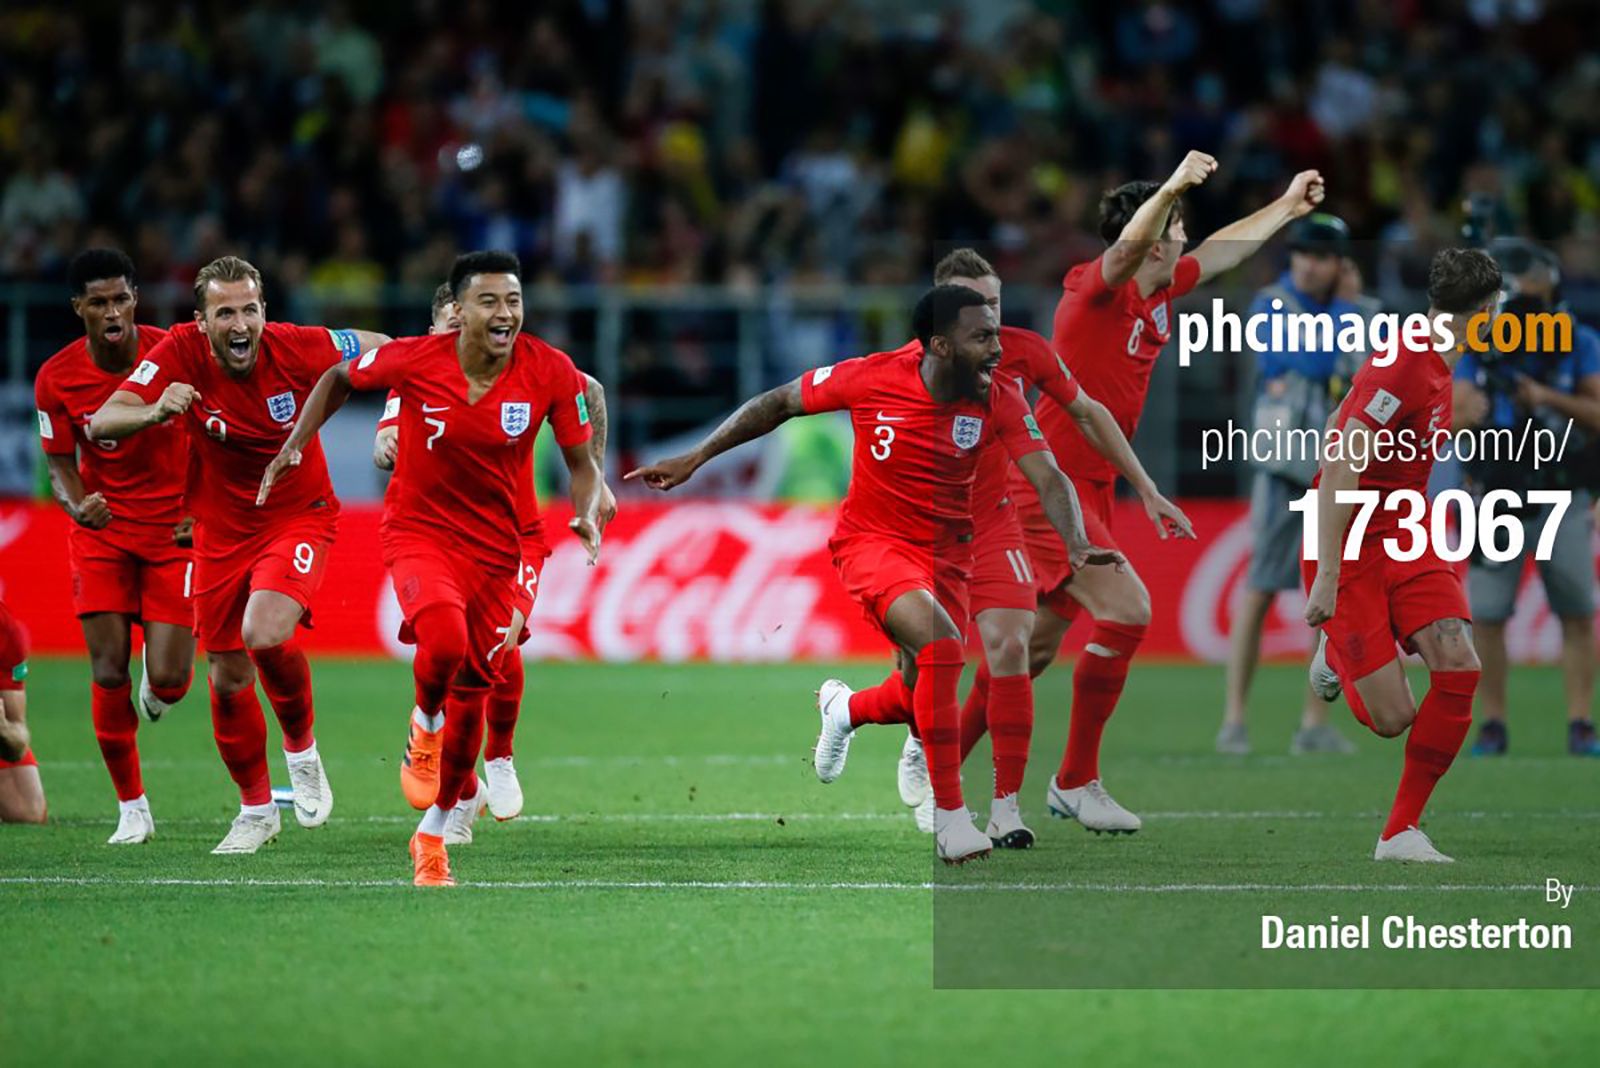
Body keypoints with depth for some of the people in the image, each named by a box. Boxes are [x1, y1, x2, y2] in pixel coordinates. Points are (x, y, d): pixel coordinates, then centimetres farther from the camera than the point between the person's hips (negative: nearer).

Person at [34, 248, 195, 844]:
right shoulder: (56, 378, -9)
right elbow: (61, 464, 0)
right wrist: (77, 504, -22)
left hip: (174, 528, -1)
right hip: (102, 528, 1)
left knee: (168, 679, -10)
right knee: (109, 671, -8)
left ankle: (156, 692, 32)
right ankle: (131, 809, 8)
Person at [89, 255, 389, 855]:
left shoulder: (294, 348, -20)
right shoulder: (180, 354, -19)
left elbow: (383, 351, -2)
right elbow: (100, 426, -26)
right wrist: (154, 412, -45)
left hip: (298, 517, -3)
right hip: (222, 530, 3)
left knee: (265, 633, -28)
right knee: (229, 680, 8)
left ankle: (301, 746, 2)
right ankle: (256, 809, 31)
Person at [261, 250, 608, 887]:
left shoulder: (551, 373, -13)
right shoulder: (414, 361, -16)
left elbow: (581, 463, -3)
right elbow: (340, 378, 5)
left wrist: (587, 515, -23)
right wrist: (295, 447, -3)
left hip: (496, 544, 2)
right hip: (419, 530, -2)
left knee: (470, 696, 8)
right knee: (444, 636, -33)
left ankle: (434, 829, 31)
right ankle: (426, 725, 2)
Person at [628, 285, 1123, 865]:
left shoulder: (1000, 399, -13)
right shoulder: (873, 378, -19)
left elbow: (1049, 478, -18)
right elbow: (778, 404, -6)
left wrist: (1077, 545, -38)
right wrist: (695, 459, -4)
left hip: (945, 554, 4)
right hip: (872, 541, -4)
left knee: (919, 697, 6)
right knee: (940, 644, -29)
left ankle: (844, 707, 46)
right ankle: (950, 817, -20)